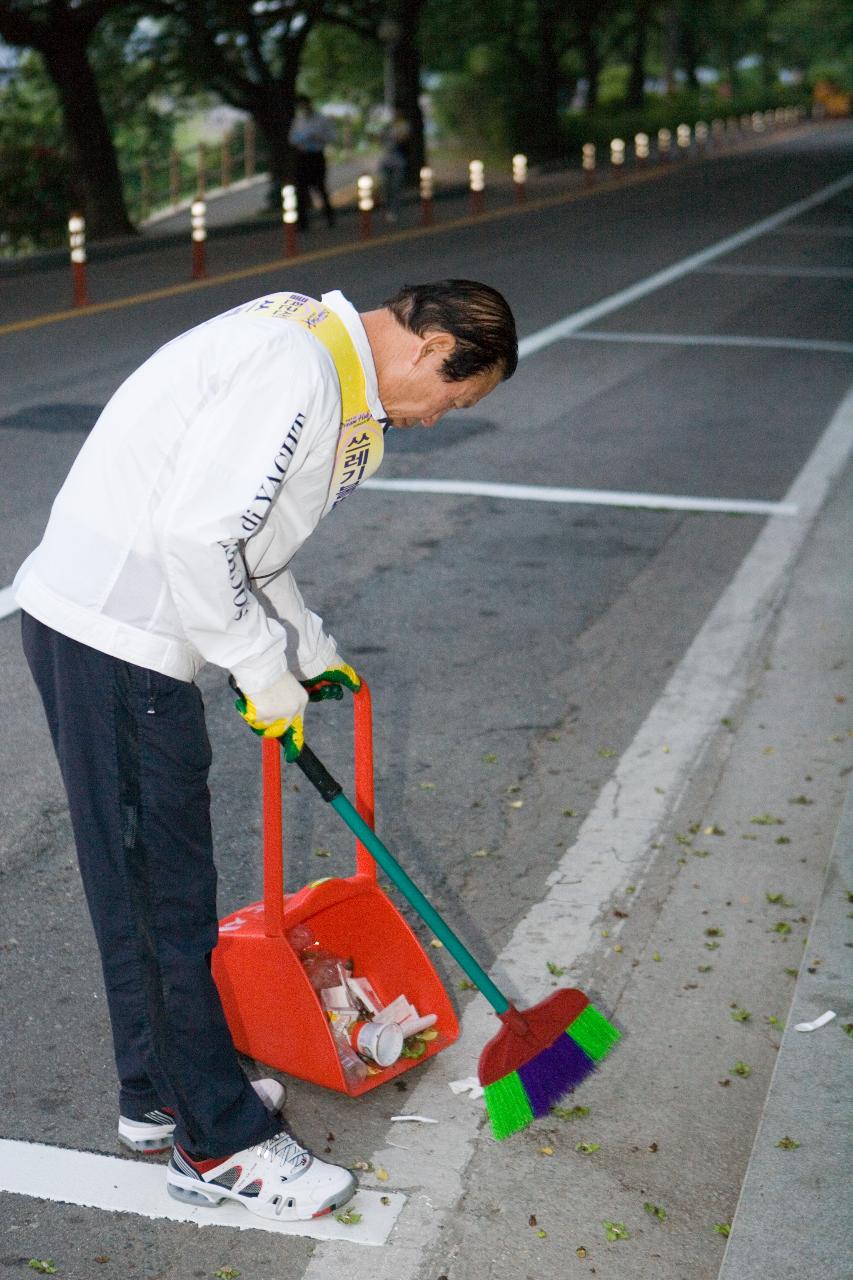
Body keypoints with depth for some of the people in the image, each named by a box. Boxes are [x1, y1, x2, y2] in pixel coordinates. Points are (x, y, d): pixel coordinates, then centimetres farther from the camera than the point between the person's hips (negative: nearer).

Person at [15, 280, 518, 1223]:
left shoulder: (319, 350, 15)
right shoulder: (299, 368, -19)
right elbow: (198, 537, -26)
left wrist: (312, 652, 25)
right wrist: (269, 674, -14)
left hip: (112, 624, 11)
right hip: (111, 639, -11)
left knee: (148, 873, 19)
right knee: (160, 886, 0)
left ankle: (161, 1095, 35)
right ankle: (219, 1144, 13)